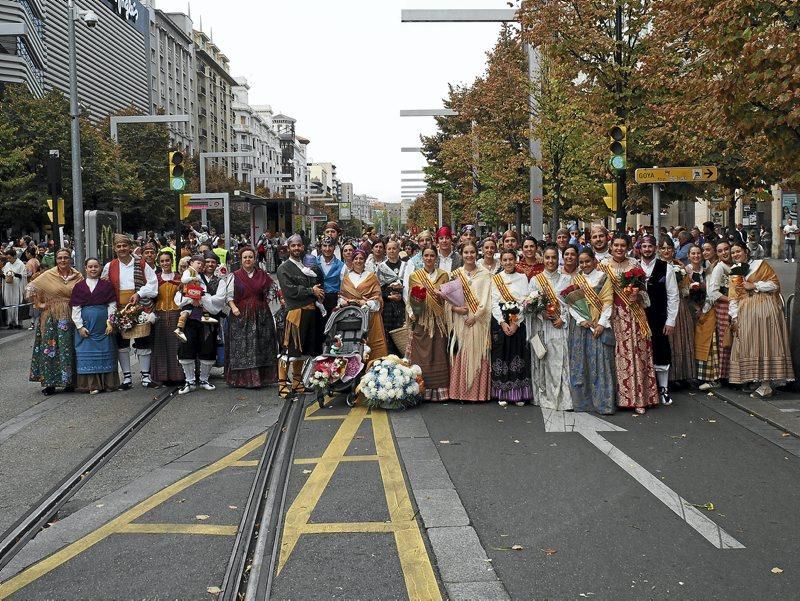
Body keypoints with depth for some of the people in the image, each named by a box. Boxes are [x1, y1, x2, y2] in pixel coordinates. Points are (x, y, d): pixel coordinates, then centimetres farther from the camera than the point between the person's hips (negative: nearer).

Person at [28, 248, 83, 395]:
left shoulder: (78, 276, 4)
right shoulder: (48, 275, 0)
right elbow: (31, 288, 4)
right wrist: (39, 304, 0)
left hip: (70, 317, 1)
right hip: (52, 318, -1)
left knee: (69, 349, 3)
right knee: (50, 349, 0)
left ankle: (69, 381, 13)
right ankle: (49, 383, 5)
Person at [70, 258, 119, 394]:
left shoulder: (106, 285, 4)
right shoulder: (79, 286, 4)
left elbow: (112, 305, 1)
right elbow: (75, 308, 2)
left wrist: (110, 322, -7)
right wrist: (79, 326, -6)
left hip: (103, 325, 0)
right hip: (86, 324, 0)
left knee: (105, 352, 3)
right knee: (87, 354, 0)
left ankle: (107, 383, 12)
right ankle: (92, 385, 4)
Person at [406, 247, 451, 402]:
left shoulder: (444, 275, 7)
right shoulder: (414, 276, 6)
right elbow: (409, 300, 6)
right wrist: (411, 314, -10)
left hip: (439, 321, 0)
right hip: (420, 321, 0)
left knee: (438, 354, 1)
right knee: (420, 355, -2)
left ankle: (439, 391, 5)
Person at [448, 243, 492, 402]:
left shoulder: (485, 274, 4)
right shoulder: (456, 274, 10)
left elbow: (486, 298, -3)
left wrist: (475, 316, -13)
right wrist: (455, 308, -11)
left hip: (478, 321, -2)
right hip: (460, 319, 2)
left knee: (478, 353, -2)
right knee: (461, 354, 1)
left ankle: (478, 392, 3)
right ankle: (460, 391, 5)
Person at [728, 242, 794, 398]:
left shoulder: (761, 265, 3)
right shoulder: (734, 273, 16)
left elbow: (775, 284, -1)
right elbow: (733, 298, 11)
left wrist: (754, 285, -8)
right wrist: (734, 317, 1)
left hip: (765, 309, -5)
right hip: (745, 313, 5)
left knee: (766, 342, -9)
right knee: (749, 345, 0)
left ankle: (767, 383, -13)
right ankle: (756, 379, 4)